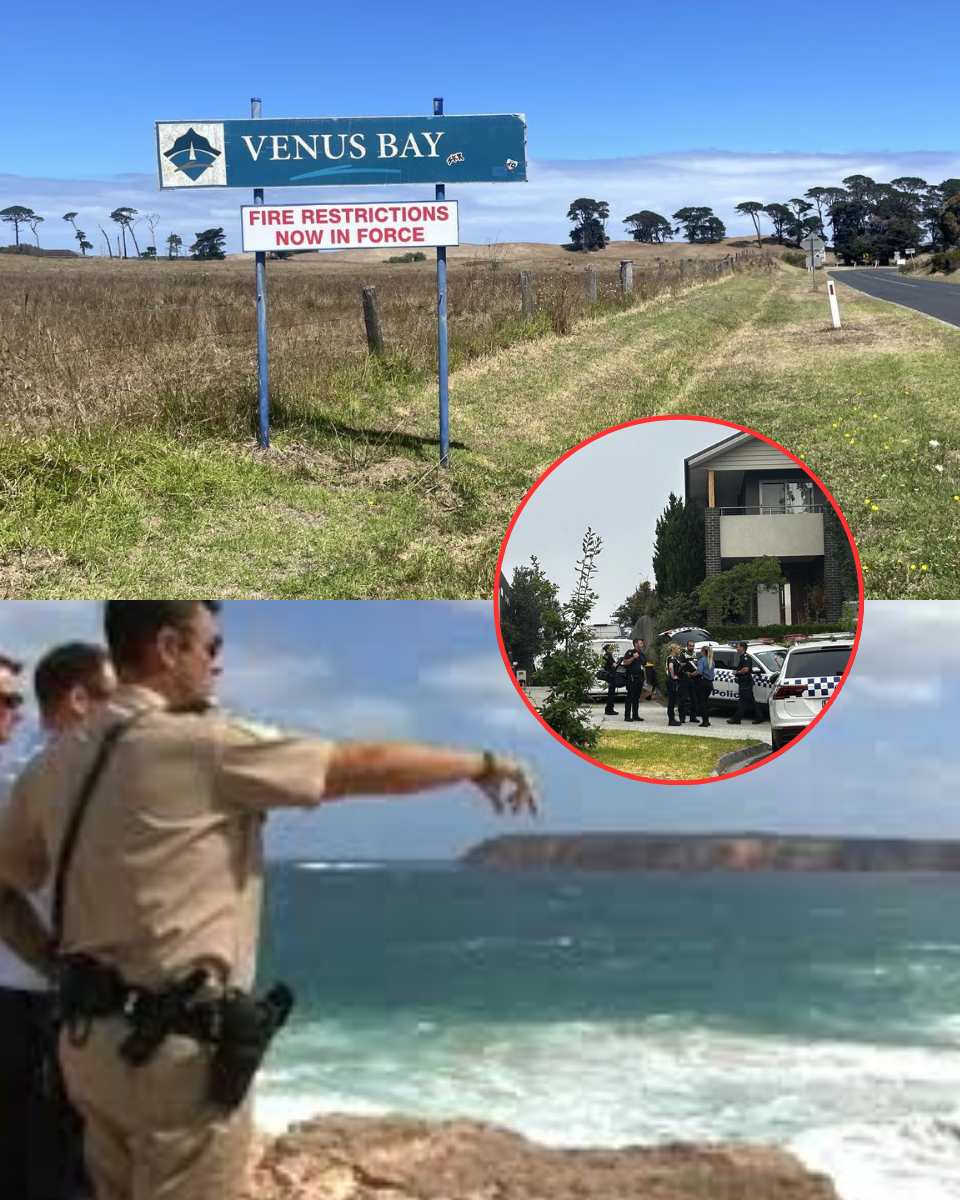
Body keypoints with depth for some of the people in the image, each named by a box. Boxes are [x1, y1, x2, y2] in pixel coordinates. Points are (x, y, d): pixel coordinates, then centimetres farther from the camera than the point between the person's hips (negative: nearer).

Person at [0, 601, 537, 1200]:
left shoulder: (55, 762, 7)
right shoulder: (203, 744, -14)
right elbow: (367, 766, -8)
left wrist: (65, 971, 14)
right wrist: (482, 763, 5)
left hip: (93, 1039, 8)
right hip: (180, 1049, -8)